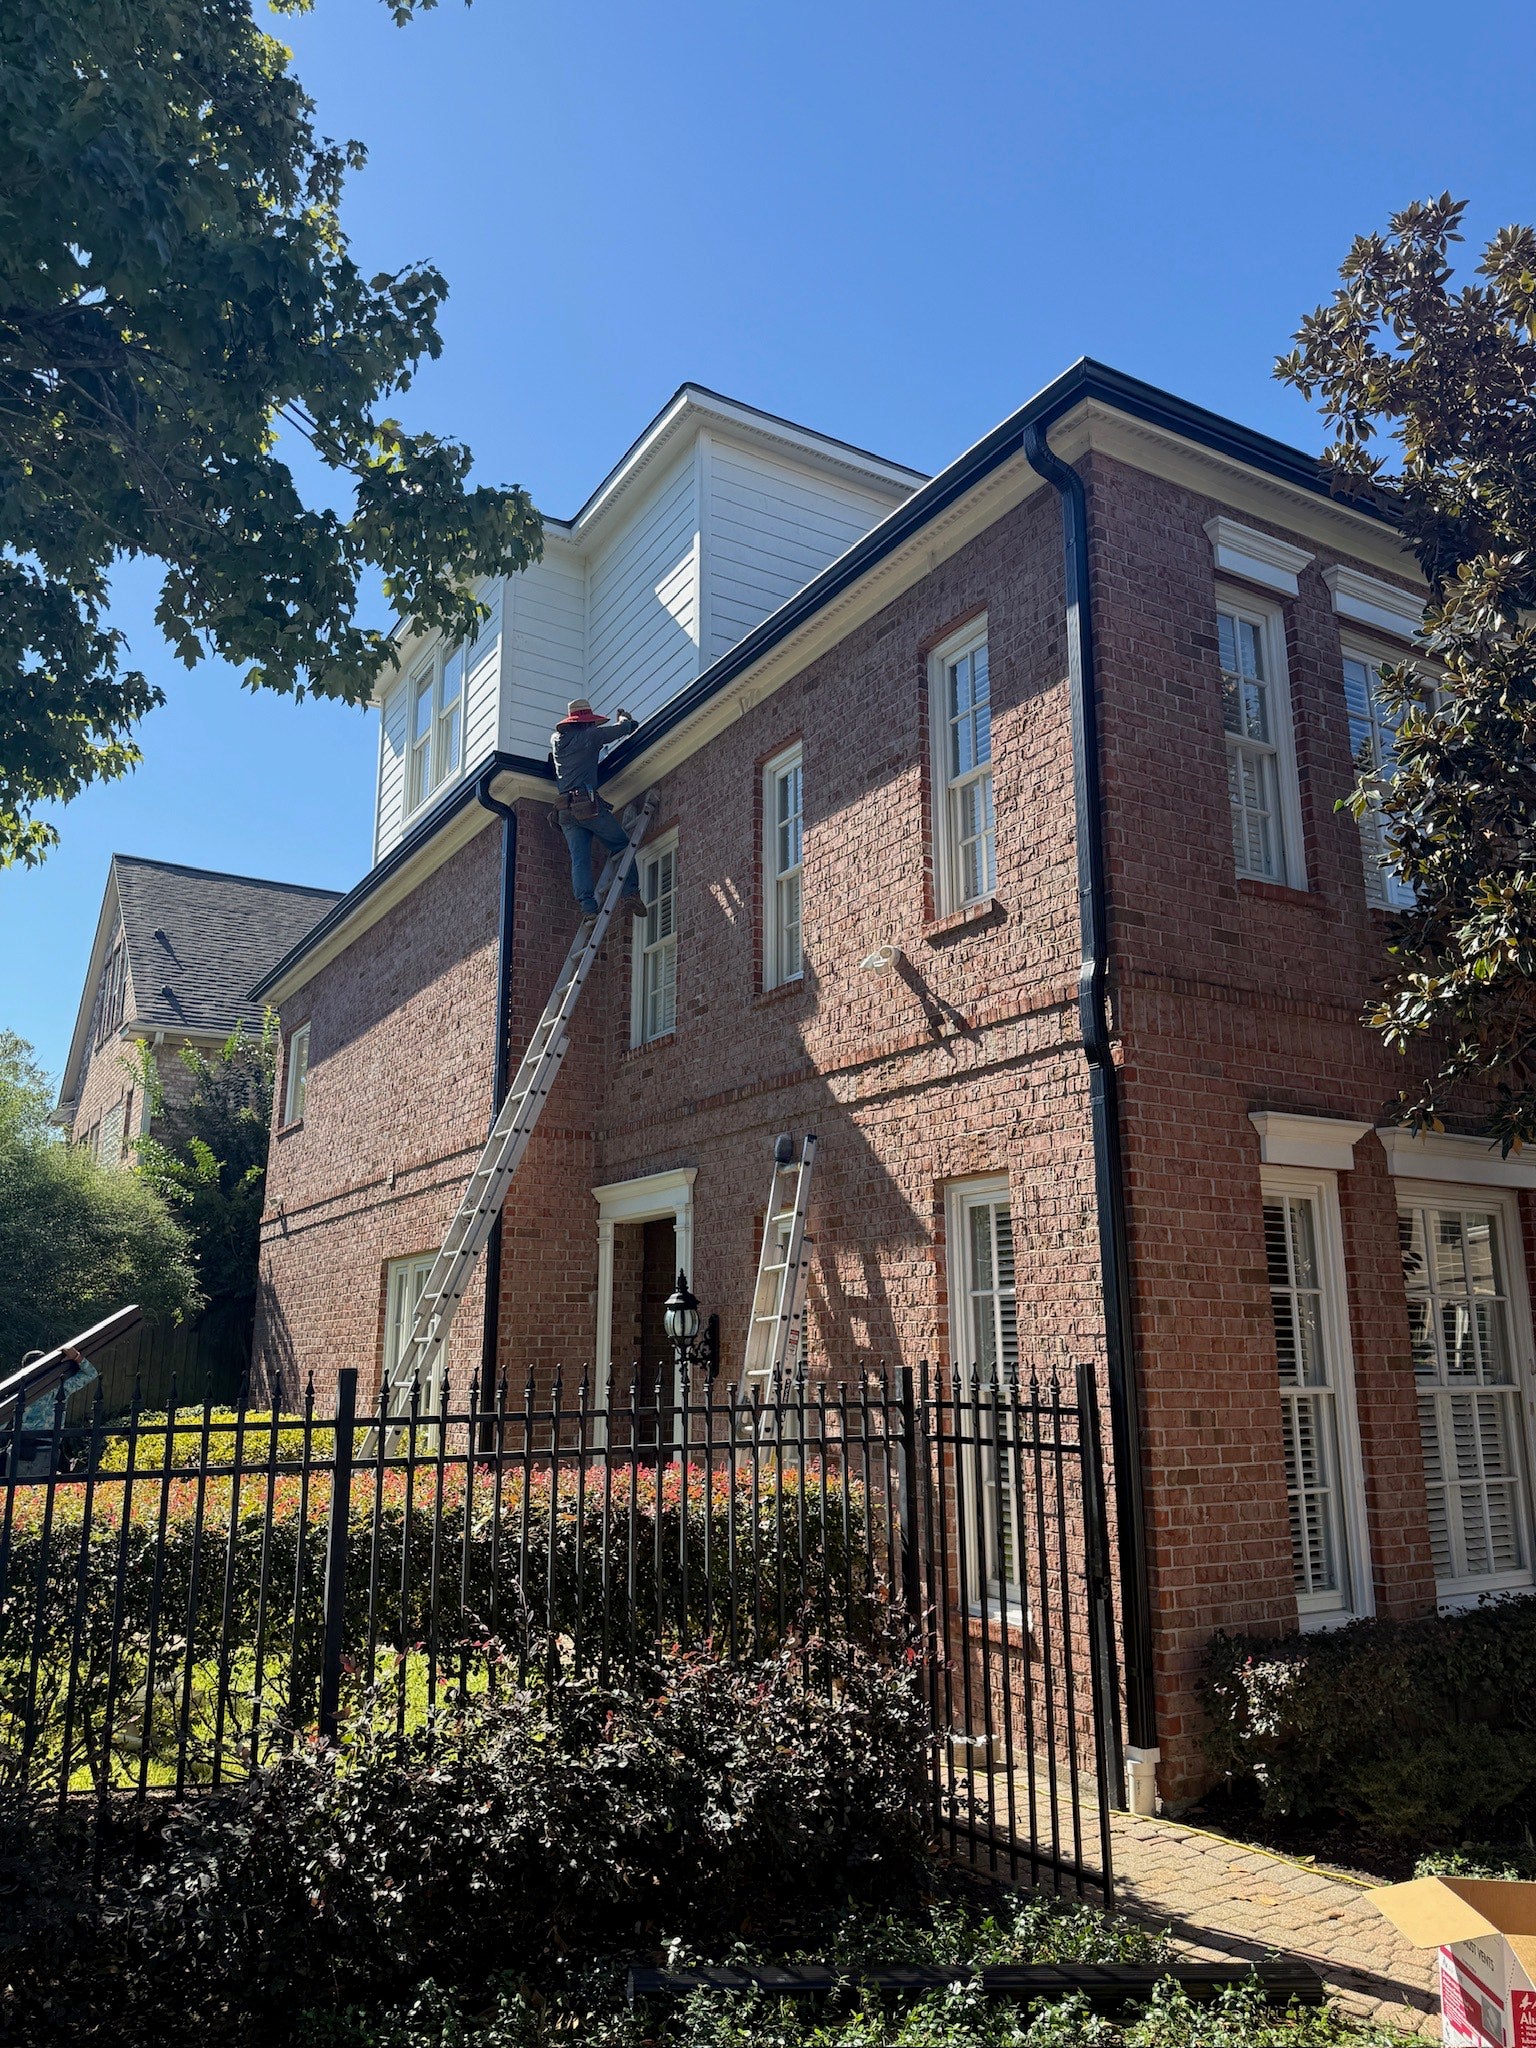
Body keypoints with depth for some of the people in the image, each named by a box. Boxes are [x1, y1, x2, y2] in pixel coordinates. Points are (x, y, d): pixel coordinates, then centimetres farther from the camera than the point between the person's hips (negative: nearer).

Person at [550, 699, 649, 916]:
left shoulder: (556, 740, 18)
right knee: (622, 845, 4)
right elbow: (626, 727, 7)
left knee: (579, 860, -1)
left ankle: (588, 906, -13)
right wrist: (624, 718, 31)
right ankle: (631, 893, -10)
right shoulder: (590, 736, 2)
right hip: (588, 803, -5)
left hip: (565, 810, 5)